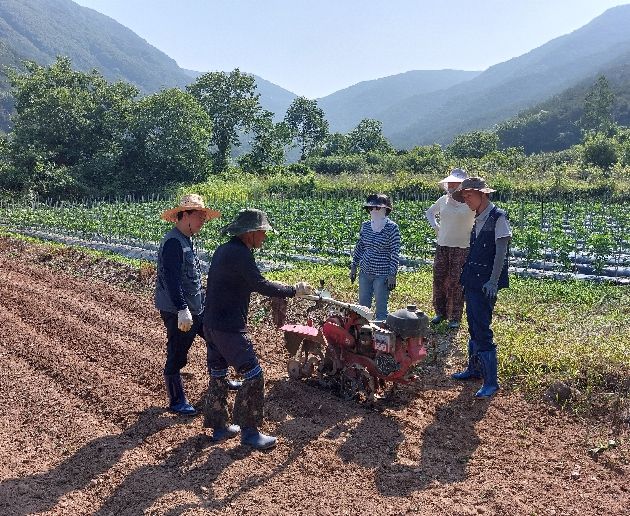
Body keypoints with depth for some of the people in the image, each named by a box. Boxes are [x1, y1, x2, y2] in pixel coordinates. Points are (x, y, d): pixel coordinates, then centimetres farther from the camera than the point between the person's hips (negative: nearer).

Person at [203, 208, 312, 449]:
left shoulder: (223, 250, 11)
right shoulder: (240, 253, -18)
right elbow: (261, 285, -22)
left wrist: (274, 287, 18)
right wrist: (294, 290, -13)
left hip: (211, 324, 10)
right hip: (229, 328, -10)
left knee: (217, 375, 17)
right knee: (253, 375, -2)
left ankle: (219, 426, 29)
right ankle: (249, 431, 6)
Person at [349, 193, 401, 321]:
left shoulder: (391, 227, -9)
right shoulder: (365, 225, 7)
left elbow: (395, 252, -10)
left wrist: (392, 274, -14)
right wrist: (354, 267, 15)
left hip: (382, 275, -6)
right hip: (365, 272, 6)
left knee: (381, 310, 1)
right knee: (363, 307, 14)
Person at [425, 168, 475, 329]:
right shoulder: (443, 200, 7)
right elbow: (429, 212, 26)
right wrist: (435, 226, 11)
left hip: (462, 248, -5)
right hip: (442, 246, 5)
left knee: (456, 283, 0)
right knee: (439, 279, 8)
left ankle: (455, 318, 11)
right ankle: (440, 312, 24)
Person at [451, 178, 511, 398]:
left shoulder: (497, 217, -11)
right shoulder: (478, 219, 14)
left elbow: (501, 251, -17)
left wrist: (493, 281, -23)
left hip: (486, 284, -9)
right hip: (472, 281, 9)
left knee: (482, 330, -9)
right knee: (473, 327, 17)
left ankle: (491, 382, -2)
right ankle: (474, 369, 31)